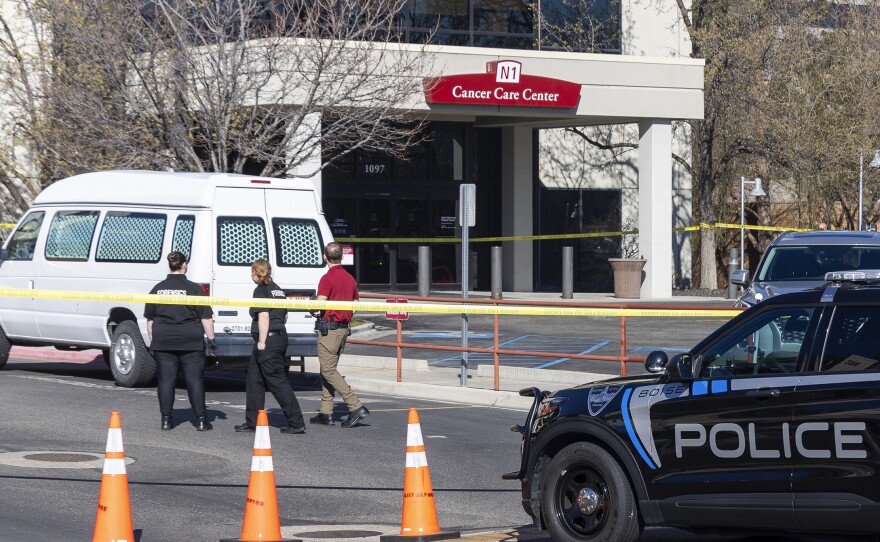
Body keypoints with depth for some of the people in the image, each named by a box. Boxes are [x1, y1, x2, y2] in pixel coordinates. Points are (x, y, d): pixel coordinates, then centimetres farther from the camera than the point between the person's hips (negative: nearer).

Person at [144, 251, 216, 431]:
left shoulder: (158, 289, 5)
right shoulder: (193, 289, -6)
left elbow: (150, 319, 11)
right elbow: (206, 317, -6)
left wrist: (153, 341, 19)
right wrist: (211, 338, 0)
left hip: (163, 342, 2)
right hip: (191, 342, -2)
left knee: (166, 380, 6)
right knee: (195, 379, 2)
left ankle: (166, 420, 5)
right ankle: (201, 420, 1)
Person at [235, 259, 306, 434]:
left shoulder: (261, 290, -12)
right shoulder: (277, 290, 15)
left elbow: (264, 316, -21)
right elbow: (284, 316, 21)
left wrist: (262, 341, -19)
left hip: (268, 342, -10)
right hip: (280, 337, 10)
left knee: (278, 382, -8)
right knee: (254, 381, 16)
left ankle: (296, 424, -11)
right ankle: (252, 422, 19)